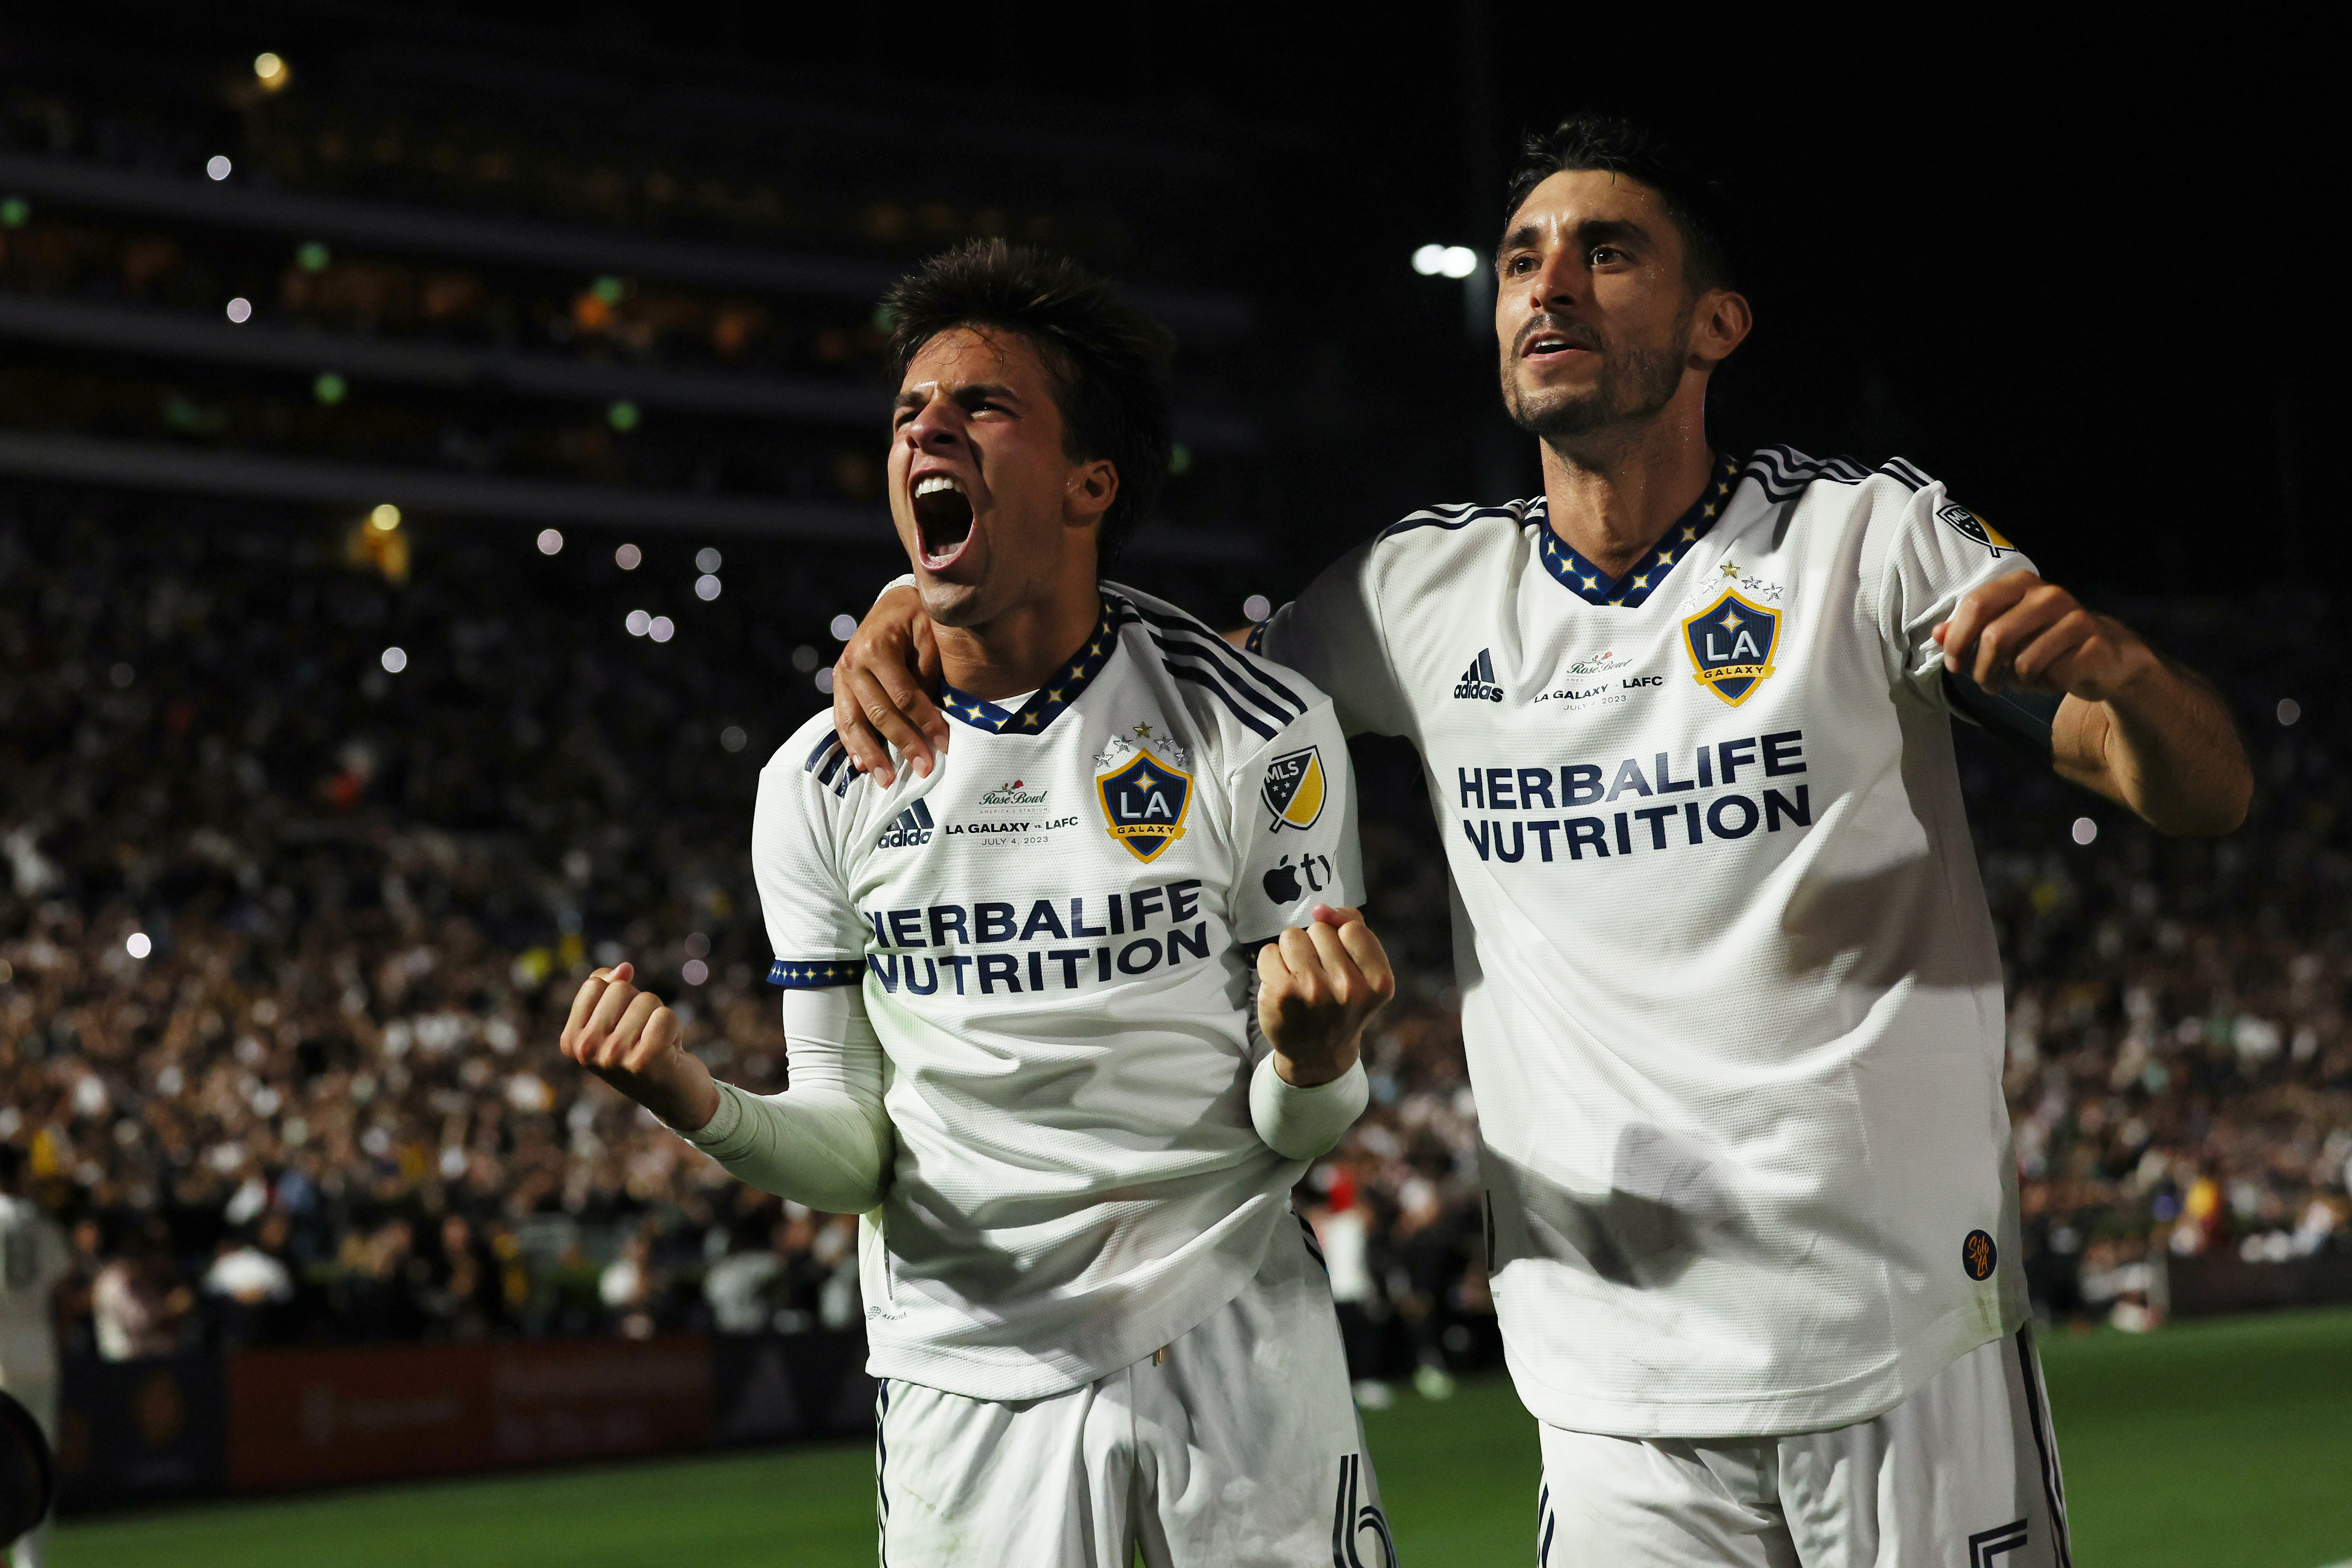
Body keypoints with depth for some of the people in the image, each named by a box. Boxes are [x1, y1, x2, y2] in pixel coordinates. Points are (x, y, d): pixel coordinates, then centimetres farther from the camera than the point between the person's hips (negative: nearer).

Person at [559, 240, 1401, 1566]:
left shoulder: (1261, 736, -8)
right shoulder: (823, 785, -1)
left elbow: (1296, 1138, -4)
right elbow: (856, 1156, 1)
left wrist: (1312, 1057, -26)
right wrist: (701, 1107, -18)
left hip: (1236, 1347, -1)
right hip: (973, 1375, 1)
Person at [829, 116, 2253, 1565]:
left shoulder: (1872, 537, -2)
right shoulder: (1428, 592, 7)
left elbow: (2204, 794, -5)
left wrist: (2123, 668, -28)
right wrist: (928, 606, 3)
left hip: (1912, 1347, -2)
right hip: (1620, 1381, 2)